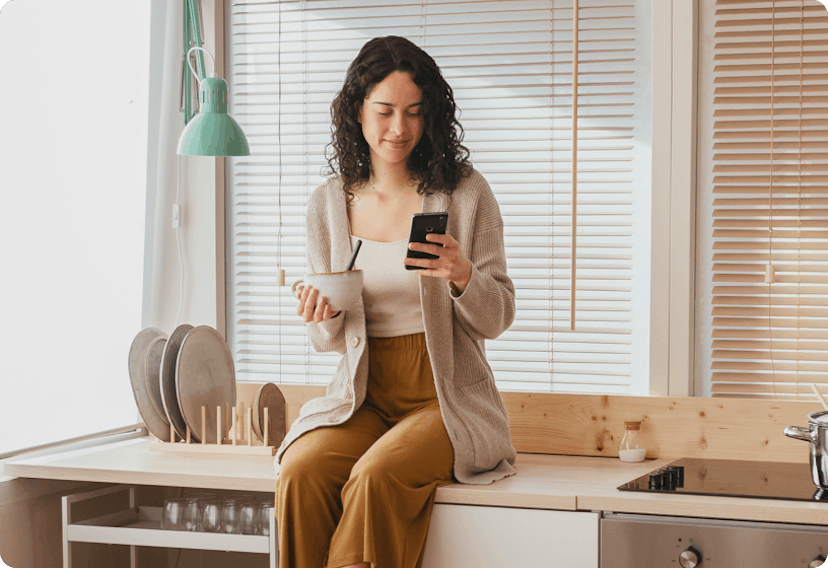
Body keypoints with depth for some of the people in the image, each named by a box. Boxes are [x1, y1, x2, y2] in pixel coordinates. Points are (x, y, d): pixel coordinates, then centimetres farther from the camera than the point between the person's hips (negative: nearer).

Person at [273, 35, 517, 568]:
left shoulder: (465, 192, -1)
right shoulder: (329, 203, 7)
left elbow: (497, 319, 2)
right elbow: (329, 340, 14)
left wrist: (463, 277, -18)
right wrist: (324, 317, -10)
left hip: (447, 399, -3)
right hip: (363, 397, 3)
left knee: (378, 475, -31)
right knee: (301, 471, -26)